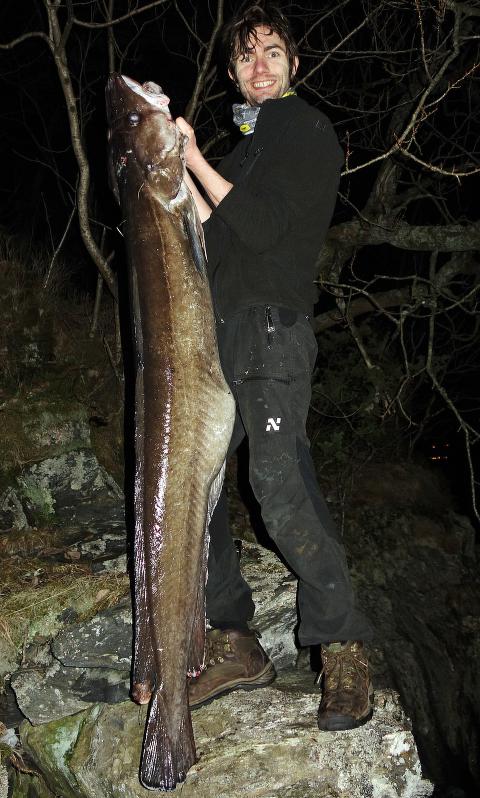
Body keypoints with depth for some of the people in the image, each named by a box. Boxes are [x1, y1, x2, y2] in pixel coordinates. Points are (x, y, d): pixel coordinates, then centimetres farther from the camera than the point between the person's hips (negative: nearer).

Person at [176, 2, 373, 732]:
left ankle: (345, 655, -6)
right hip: (219, 331, 8)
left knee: (281, 489, -19)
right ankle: (235, 647, 12)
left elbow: (262, 227, -10)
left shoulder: (310, 132, 2)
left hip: (272, 330, -8)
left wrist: (195, 161, -5)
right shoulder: (245, 146, 27)